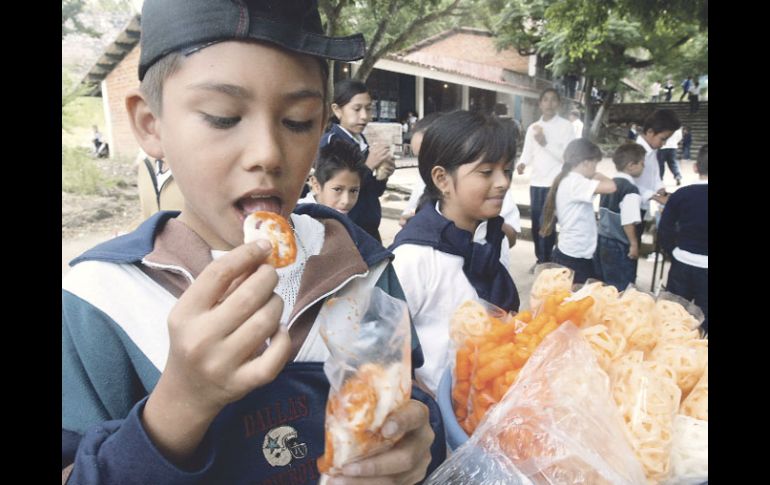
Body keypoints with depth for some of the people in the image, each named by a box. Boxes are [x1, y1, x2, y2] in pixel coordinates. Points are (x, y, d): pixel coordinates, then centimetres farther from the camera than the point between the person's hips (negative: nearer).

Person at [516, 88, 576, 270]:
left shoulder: (566, 127, -3)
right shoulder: (533, 128, 11)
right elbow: (527, 153, 8)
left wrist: (546, 143, -18)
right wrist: (522, 163, -14)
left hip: (555, 183, -5)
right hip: (536, 182, 5)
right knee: (536, 224, 10)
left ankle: (546, 262, 6)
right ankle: (540, 259, 24)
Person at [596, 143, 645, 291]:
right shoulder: (630, 189, -17)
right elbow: (628, 222, -20)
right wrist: (634, 244, -10)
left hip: (602, 240, 8)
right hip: (619, 246, -8)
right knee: (621, 289, 2)